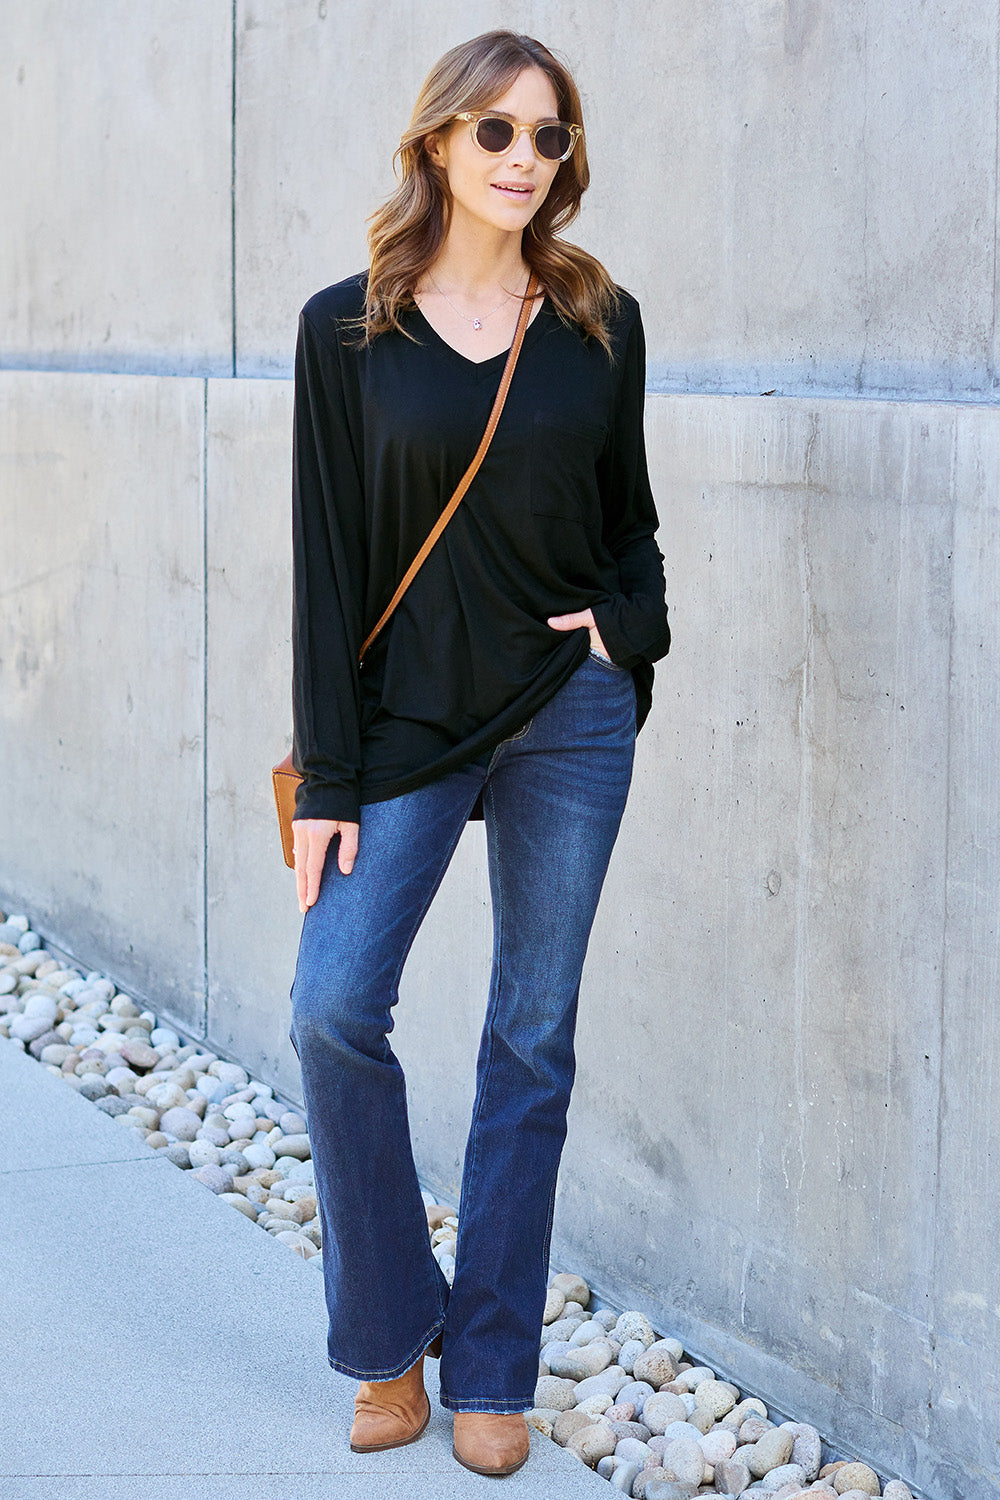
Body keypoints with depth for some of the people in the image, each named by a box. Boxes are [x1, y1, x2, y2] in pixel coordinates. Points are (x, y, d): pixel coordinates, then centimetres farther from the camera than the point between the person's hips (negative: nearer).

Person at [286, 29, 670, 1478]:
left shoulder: (599, 323, 4)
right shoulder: (349, 329, -1)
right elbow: (326, 556, -3)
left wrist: (630, 631, -6)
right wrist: (326, 777, -6)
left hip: (568, 719, 1)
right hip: (407, 717, -1)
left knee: (534, 1039, 4)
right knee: (335, 1008, -12)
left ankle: (493, 1367, 16)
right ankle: (393, 1331, 9)